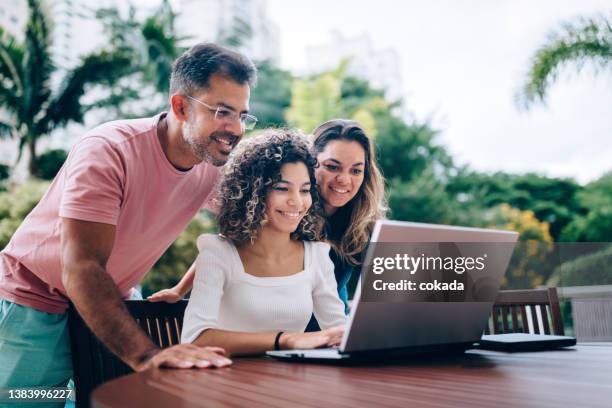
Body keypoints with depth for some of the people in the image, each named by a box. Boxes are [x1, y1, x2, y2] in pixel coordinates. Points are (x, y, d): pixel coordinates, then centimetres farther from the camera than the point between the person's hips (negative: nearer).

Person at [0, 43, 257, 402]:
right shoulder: (108, 151, -28)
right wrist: (146, 355, -45)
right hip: (37, 302, -5)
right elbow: (80, 270, -35)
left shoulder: (215, 165, -9)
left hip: (113, 302, 5)